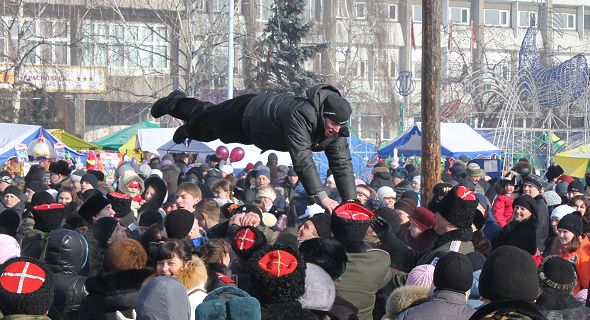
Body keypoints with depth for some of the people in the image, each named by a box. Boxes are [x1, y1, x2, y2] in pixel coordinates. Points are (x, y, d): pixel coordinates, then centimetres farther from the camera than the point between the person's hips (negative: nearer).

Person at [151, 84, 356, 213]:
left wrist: (350, 201, -35)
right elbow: (301, 158, -56)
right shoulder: (302, 115, -50)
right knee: (204, 116, 24)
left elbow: (342, 163, -25)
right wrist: (322, 197, -61)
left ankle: (190, 130, 62)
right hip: (247, 111, -6)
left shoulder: (337, 128, -28)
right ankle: (175, 102, 52)